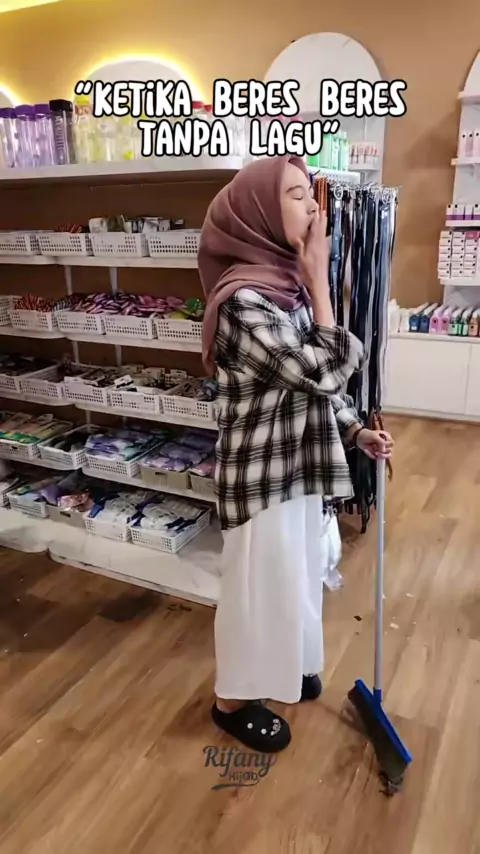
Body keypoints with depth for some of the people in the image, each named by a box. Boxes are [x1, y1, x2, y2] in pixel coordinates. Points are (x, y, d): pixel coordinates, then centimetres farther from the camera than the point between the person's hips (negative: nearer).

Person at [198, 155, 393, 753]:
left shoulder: (289, 286, 4)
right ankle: (233, 699, 35)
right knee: (259, 584, 9)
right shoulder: (243, 301, -24)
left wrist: (357, 433, 5)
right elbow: (324, 371, -26)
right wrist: (319, 277, -19)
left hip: (301, 461, 9)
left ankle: (283, 664, 51)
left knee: (297, 574, 25)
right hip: (265, 471, -9)